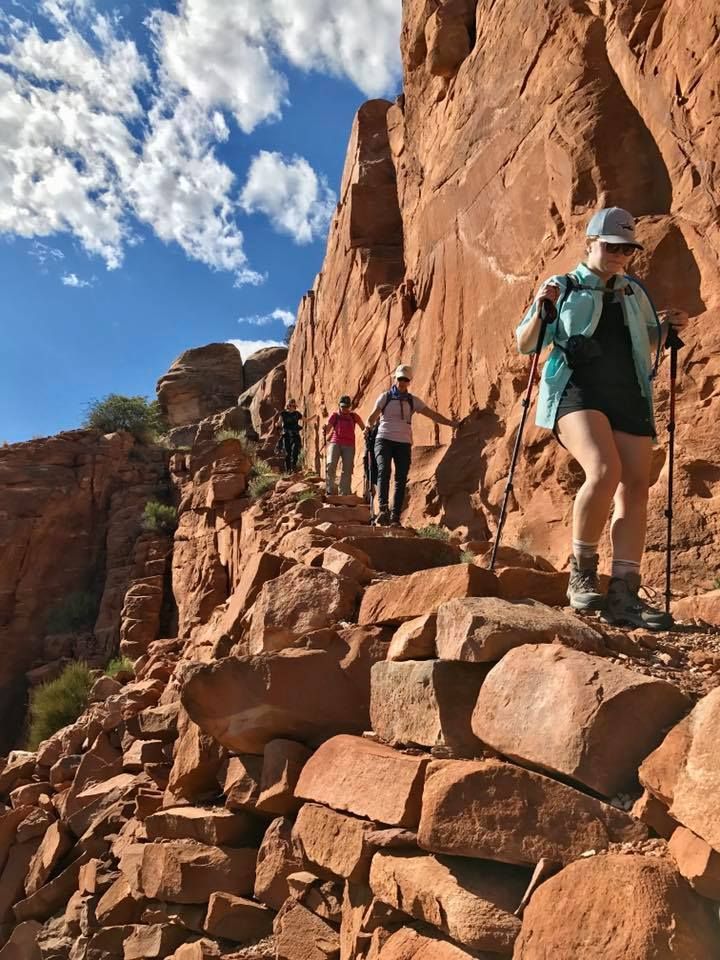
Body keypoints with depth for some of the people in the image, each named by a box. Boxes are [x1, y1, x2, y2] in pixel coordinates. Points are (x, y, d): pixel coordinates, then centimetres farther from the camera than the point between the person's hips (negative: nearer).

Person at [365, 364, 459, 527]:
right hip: (384, 440, -2)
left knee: (401, 479, -4)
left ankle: (395, 517, -2)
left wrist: (451, 423, 4)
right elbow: (373, 416, 1)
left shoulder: (413, 401, 13)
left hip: (404, 443, 3)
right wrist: (370, 426, -20)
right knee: (384, 471, -22)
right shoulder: (385, 397, 8)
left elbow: (432, 414, 12)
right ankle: (383, 510, -32)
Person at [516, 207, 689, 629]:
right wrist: (542, 309, -12)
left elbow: (649, 345, 31)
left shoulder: (635, 292, 23)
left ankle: (624, 594, -3)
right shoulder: (565, 288, 10)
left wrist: (669, 325, 10)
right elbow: (525, 345, 6)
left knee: (636, 489, -5)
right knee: (604, 471, -29)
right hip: (577, 392, -5)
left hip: (629, 397, 6)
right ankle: (582, 571, -11)